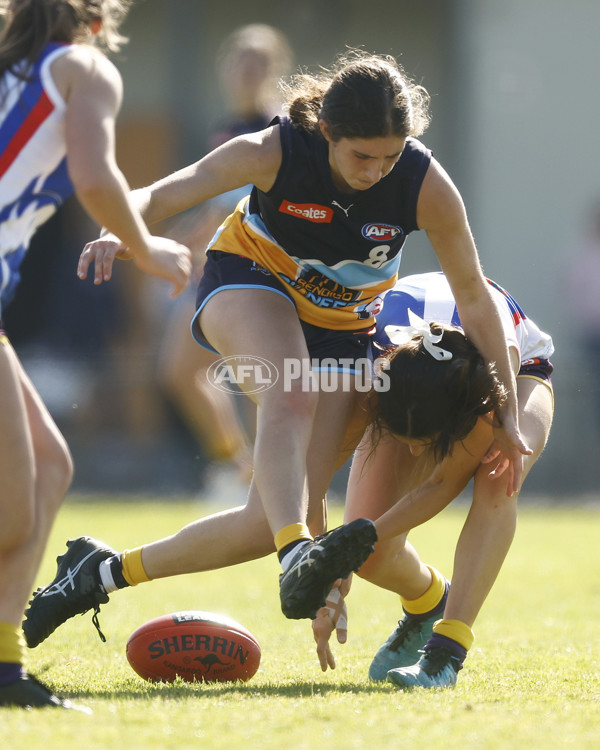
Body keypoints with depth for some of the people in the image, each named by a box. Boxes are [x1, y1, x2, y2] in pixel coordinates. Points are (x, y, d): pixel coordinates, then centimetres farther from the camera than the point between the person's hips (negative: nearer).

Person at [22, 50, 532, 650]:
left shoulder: (426, 186, -23)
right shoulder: (275, 152, -26)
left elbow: (473, 297, -11)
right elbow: (157, 197, -20)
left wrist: (506, 410, -7)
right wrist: (119, 231, -44)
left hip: (340, 329, 2)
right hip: (249, 285, -2)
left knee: (286, 516, -10)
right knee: (291, 397, -39)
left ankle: (107, 572, 3)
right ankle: (297, 557, -55)